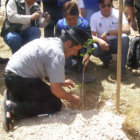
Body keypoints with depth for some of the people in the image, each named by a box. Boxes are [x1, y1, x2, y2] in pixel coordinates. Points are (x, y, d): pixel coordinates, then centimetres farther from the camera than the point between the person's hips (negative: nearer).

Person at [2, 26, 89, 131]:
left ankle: (13, 96, 14)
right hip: (19, 81, -10)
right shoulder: (58, 54, -20)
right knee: (55, 104, -6)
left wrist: (61, 82, 18)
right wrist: (72, 98, -2)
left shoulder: (52, 41, 10)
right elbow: (56, 89, -19)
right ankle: (14, 108, -15)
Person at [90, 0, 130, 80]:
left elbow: (127, 30, -24)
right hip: (103, 44, 1)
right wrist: (99, 40, -35)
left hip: (117, 43, -1)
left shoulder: (118, 14, -9)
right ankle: (107, 58, 6)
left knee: (124, 37, -33)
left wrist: (108, 33, -27)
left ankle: (122, 69, -22)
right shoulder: (94, 17, -5)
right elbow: (92, 35, -11)